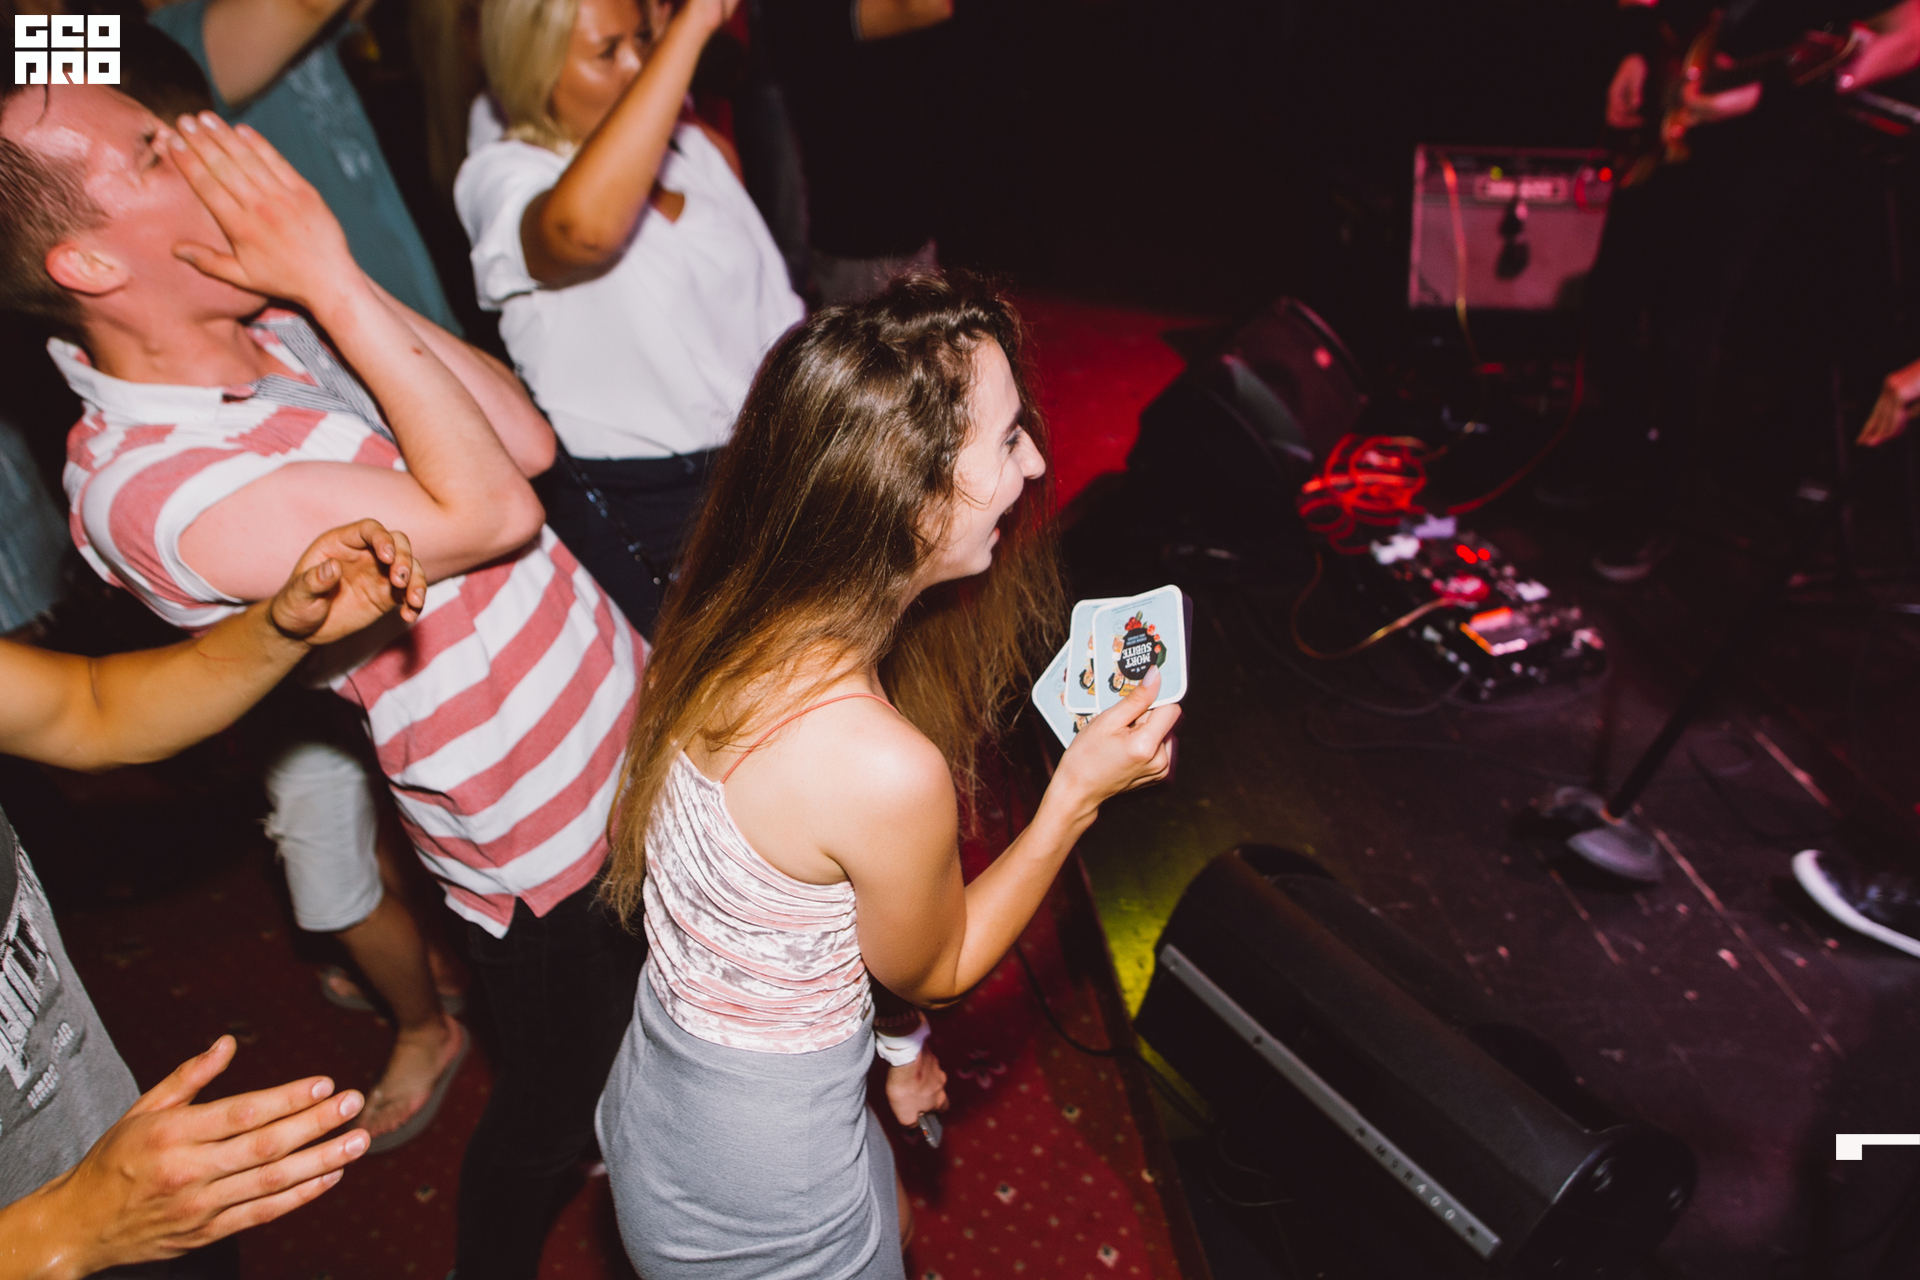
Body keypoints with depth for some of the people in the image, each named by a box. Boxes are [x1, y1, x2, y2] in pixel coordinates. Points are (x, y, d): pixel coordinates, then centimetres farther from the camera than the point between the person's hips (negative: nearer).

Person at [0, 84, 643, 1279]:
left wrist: (340, 287, -16)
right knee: (551, 1109, 18)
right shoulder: (149, 484, -28)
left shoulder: (280, 329, -3)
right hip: (549, 847, -7)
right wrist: (331, 279, -27)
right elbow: (490, 511, -32)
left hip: (636, 739, 7)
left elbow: (526, 436, -8)